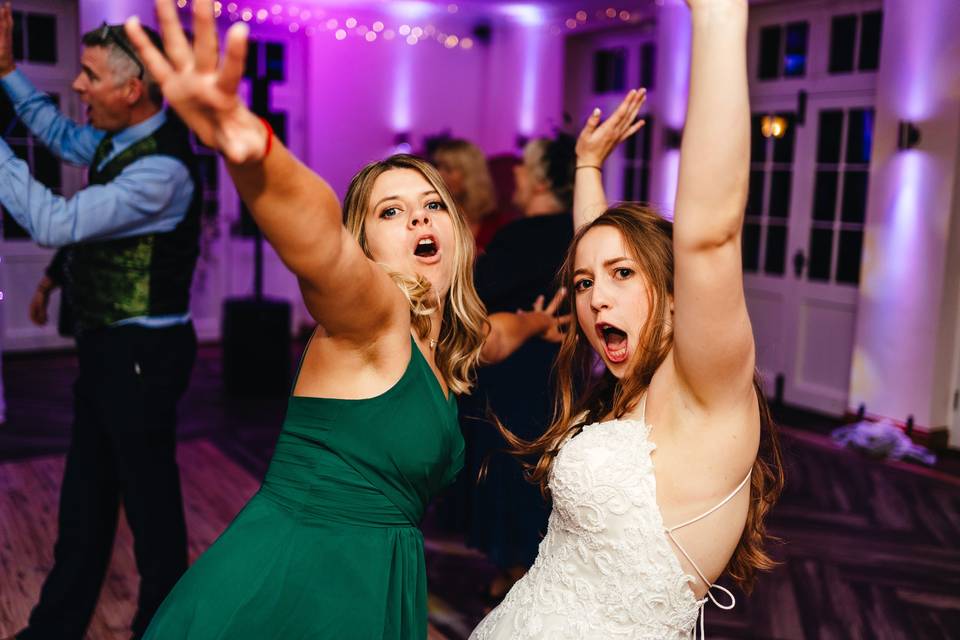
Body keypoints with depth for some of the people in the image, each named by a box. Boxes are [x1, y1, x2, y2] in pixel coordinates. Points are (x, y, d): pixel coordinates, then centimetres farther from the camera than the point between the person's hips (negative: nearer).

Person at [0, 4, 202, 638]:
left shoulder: (162, 169, -24)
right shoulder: (120, 139, 5)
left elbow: (52, 222, -29)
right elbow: (61, 133, 26)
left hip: (141, 355, -10)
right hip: (108, 348, 10)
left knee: (150, 498, 6)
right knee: (85, 496, 19)